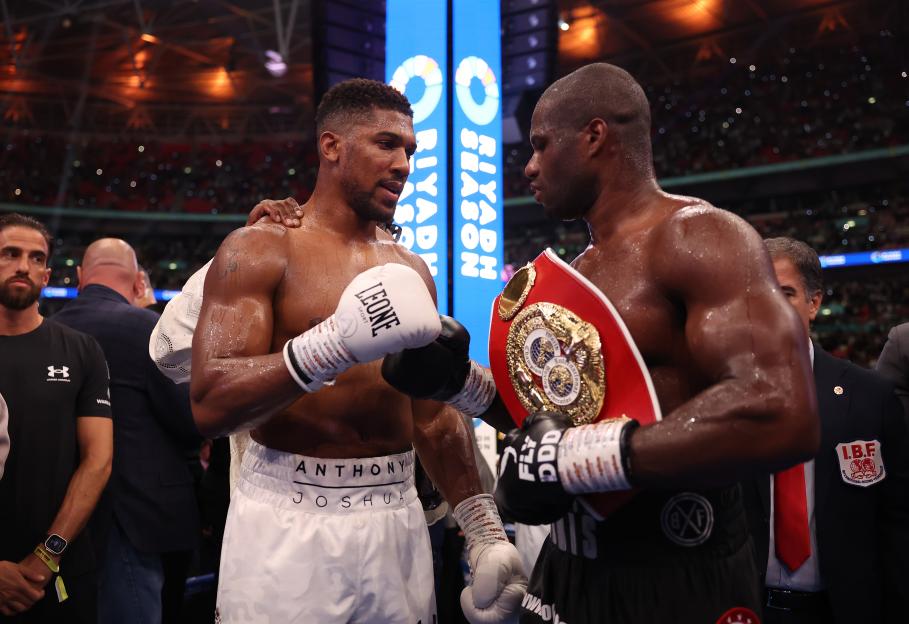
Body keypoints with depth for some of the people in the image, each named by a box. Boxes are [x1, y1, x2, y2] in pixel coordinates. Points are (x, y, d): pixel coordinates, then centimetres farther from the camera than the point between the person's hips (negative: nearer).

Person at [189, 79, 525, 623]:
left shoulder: (410, 271, 10)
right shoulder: (260, 249, -6)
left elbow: (436, 415, 12)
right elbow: (209, 404, -16)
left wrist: (485, 532, 7)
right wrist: (332, 346, -29)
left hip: (397, 519, 5)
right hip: (288, 521, -4)